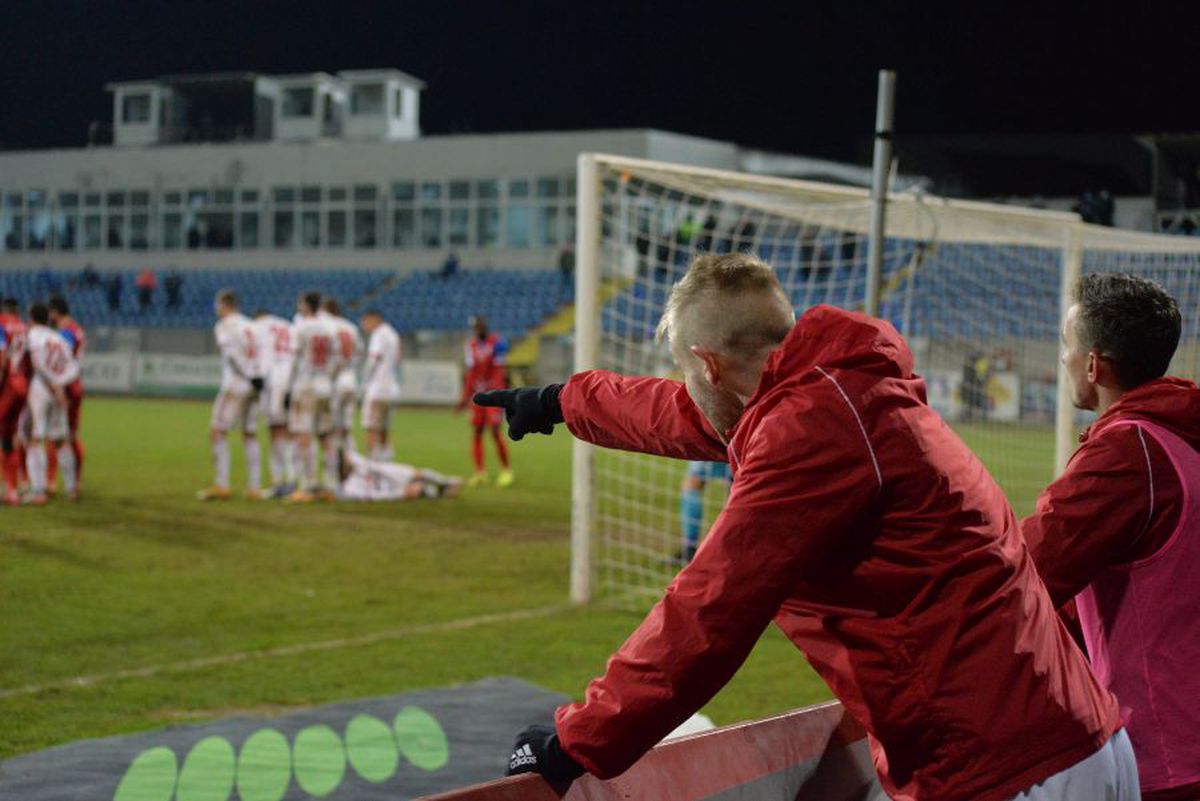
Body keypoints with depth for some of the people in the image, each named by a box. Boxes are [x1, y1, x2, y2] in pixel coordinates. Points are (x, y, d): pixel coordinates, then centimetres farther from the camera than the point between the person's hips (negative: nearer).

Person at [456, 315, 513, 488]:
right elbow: (471, 374, 10)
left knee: (495, 431, -11)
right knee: (476, 432, 2)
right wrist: (465, 398, 7)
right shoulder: (471, 346, 7)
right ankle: (480, 472, 8)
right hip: (478, 394, 6)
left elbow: (499, 372, -12)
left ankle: (506, 470, 0)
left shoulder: (497, 343, -10)